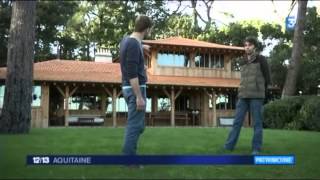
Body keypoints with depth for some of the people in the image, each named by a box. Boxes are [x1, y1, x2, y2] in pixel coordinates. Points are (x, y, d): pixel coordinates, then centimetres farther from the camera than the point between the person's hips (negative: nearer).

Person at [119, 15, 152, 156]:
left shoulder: (126, 40, 9)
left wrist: (142, 47, 57)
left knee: (135, 124, 17)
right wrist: (139, 97, -24)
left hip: (128, 88, 10)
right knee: (135, 125, -4)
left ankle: (129, 154, 23)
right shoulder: (134, 45, -20)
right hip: (135, 89, -10)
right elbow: (132, 74, -25)